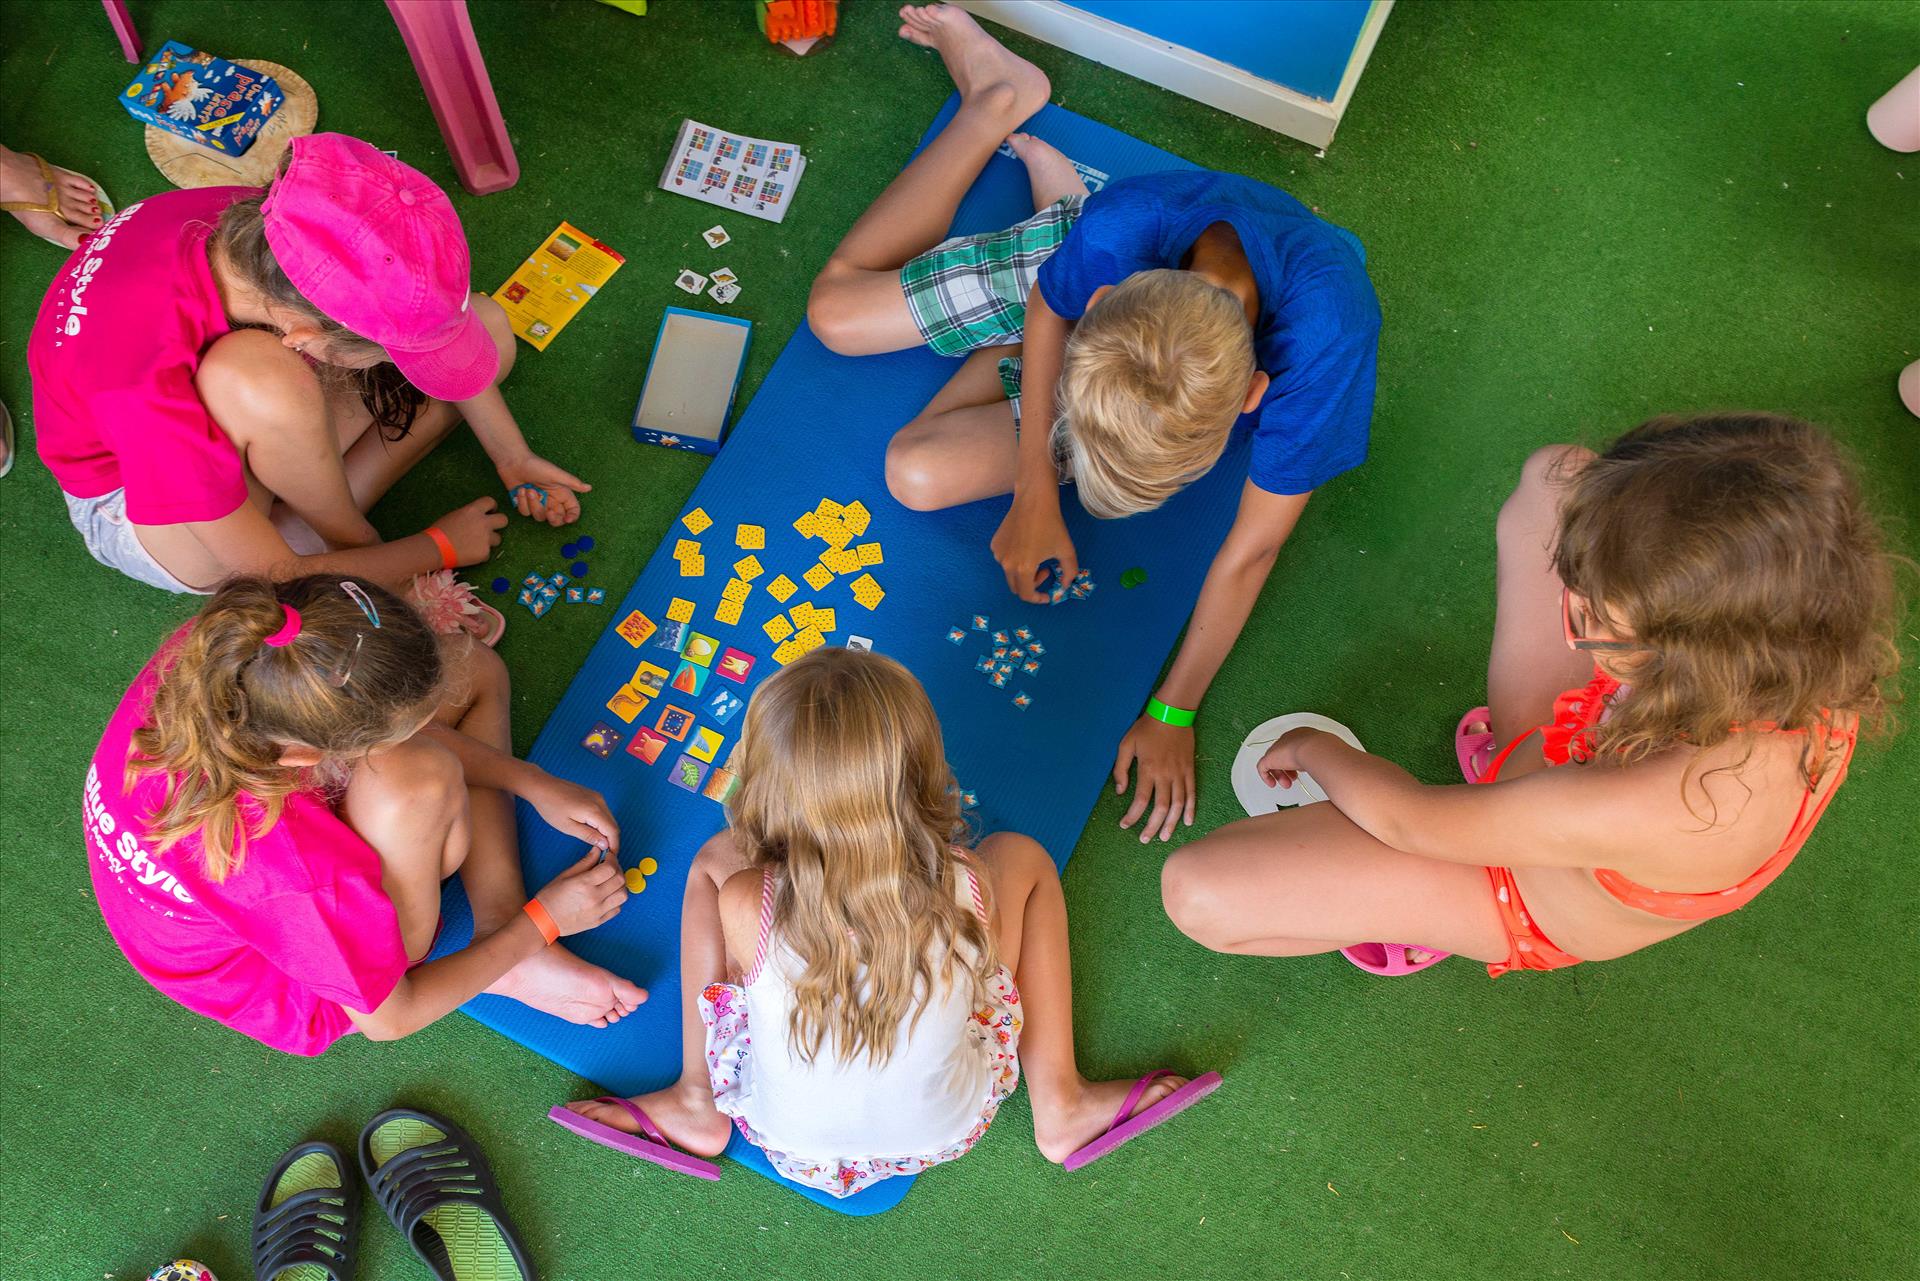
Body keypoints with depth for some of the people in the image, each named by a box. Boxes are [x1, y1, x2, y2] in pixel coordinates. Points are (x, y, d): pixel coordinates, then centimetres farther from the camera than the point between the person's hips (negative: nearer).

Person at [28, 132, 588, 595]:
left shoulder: (255, 226, -28)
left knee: (488, 327, -11)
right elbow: (276, 580, -29)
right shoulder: (157, 386, -42)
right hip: (138, 503, -6)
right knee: (257, 378, -42)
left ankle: (303, 530, -11)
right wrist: (440, 548, -17)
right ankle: (349, 539, -12)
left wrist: (513, 456, -3)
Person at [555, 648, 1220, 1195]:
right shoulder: (975, 889, -30)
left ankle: (698, 1104, 21)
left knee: (715, 858, 5)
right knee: (1020, 853, 8)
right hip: (948, 1132, 1)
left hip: (792, 1145, 0)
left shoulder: (743, 904, -32)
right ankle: (1058, 1106, 20)